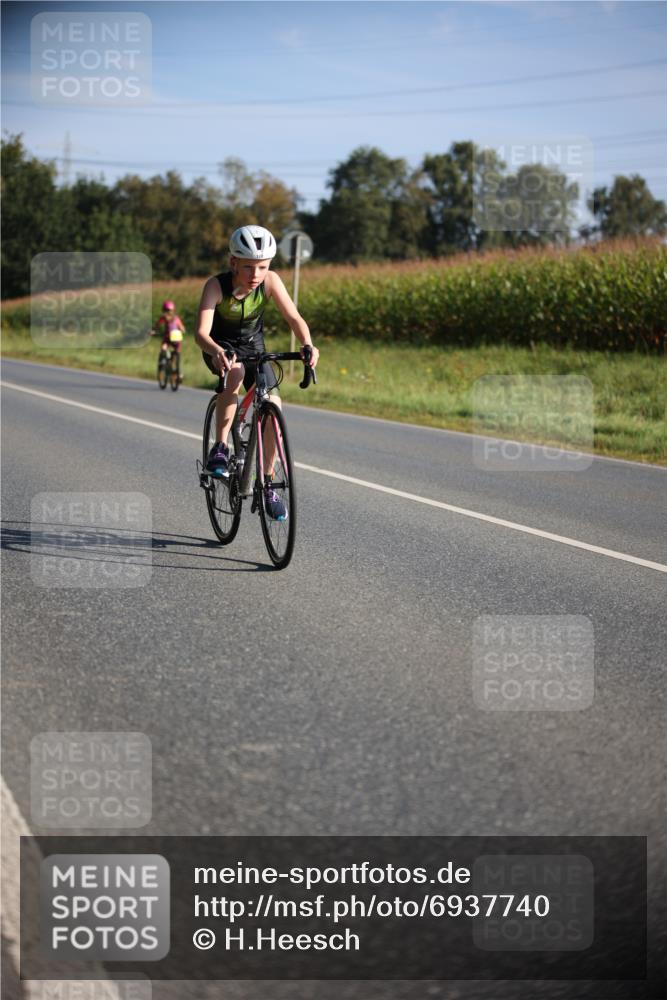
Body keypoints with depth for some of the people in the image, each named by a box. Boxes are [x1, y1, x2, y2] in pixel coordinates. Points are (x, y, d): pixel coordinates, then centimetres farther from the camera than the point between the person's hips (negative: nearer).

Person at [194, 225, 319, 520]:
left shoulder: (270, 281, -23)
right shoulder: (217, 285, -29)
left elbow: (294, 318, -28)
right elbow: (201, 332, -38)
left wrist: (308, 345, -48)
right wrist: (216, 351, -59)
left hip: (253, 346, 3)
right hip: (221, 347, -3)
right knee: (235, 372, -37)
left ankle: (267, 484, 5)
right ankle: (219, 448, -23)